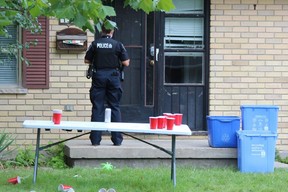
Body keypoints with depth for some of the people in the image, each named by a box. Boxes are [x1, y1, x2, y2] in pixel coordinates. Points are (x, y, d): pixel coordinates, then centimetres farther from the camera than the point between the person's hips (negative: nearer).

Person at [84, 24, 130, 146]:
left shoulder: (95, 44, -1)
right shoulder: (118, 45, -4)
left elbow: (87, 60, 6)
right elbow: (126, 63, -4)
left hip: (98, 76, 1)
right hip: (113, 76, -1)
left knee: (97, 108, 4)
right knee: (115, 107, 6)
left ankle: (95, 139, 3)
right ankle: (117, 139, 4)